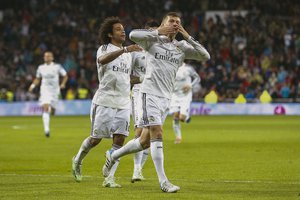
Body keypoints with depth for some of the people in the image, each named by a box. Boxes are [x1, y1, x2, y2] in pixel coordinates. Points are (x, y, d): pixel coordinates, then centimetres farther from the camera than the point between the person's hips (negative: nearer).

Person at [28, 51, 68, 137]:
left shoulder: (57, 66, -1)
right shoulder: (41, 67, 7)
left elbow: (65, 76, 7)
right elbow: (37, 79, 19)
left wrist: (63, 84, -10)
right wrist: (33, 85, 1)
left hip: (54, 91, 0)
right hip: (44, 90, 0)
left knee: (52, 111, 5)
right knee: (45, 108, -19)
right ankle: (46, 129, -24)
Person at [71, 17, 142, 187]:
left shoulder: (128, 55, 17)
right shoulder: (105, 48, -3)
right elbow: (102, 60, -29)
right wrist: (125, 50, -39)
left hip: (123, 104, 5)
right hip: (104, 101, -5)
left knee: (119, 139, -7)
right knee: (96, 138, 2)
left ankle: (109, 178, -4)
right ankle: (78, 161, 30)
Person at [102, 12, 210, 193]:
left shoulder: (182, 47, 11)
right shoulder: (153, 40, 0)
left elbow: (205, 56, 0)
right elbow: (133, 35, -19)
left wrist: (188, 38, -7)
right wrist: (158, 32, -18)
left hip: (166, 98, 6)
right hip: (150, 93, -6)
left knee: (145, 141, 9)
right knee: (157, 134, -16)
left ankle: (113, 156, 31)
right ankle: (163, 181, -16)